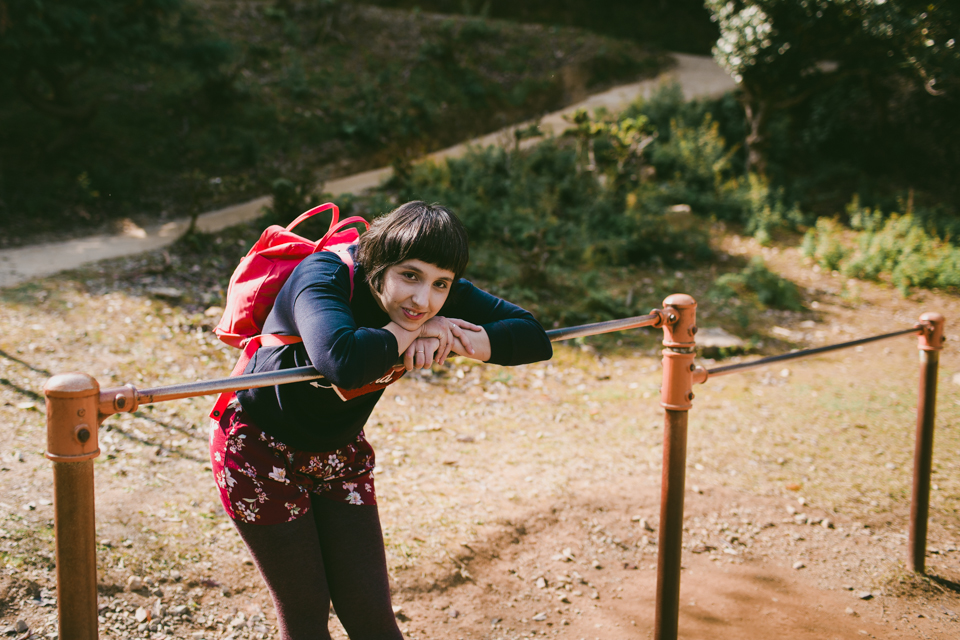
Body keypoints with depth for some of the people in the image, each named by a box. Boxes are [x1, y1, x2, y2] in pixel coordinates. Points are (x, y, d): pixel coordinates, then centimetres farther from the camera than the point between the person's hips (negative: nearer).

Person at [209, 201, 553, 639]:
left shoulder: (442, 298, -15)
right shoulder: (324, 278, -32)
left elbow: (534, 338, -17)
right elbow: (341, 361, -53)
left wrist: (446, 338, -31)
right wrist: (412, 329, -36)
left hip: (338, 453, 5)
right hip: (260, 450, -5)